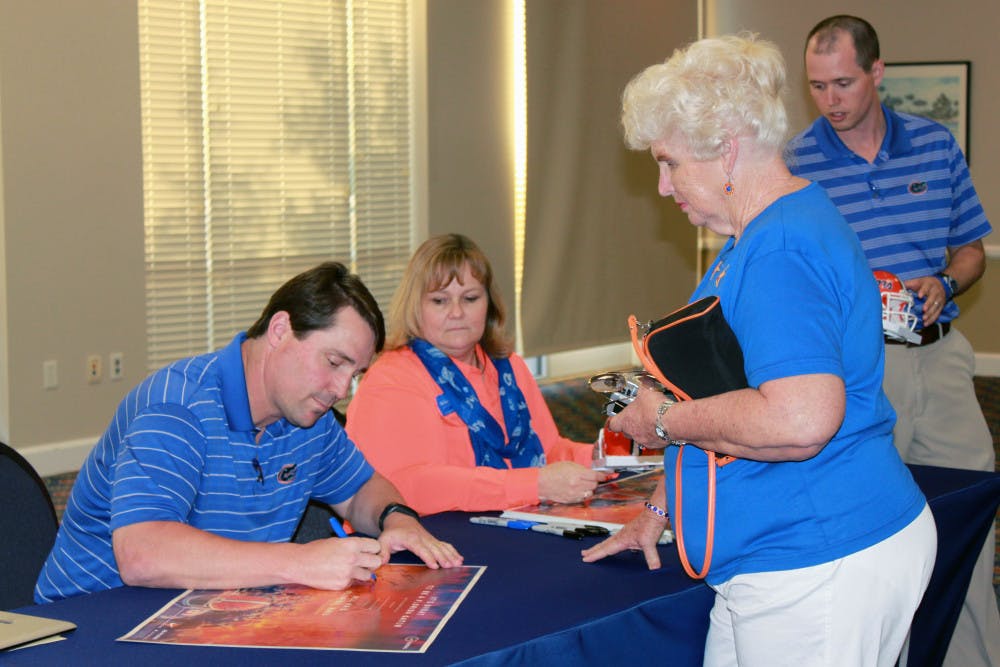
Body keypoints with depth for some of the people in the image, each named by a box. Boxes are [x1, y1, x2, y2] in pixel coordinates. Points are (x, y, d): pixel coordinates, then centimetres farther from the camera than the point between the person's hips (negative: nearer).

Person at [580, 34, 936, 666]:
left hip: (821, 572, -10)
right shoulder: (762, 237, 16)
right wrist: (660, 509, 26)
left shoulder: (781, 252, -20)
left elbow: (800, 418, -33)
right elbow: (730, 392, 25)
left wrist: (666, 419, -18)